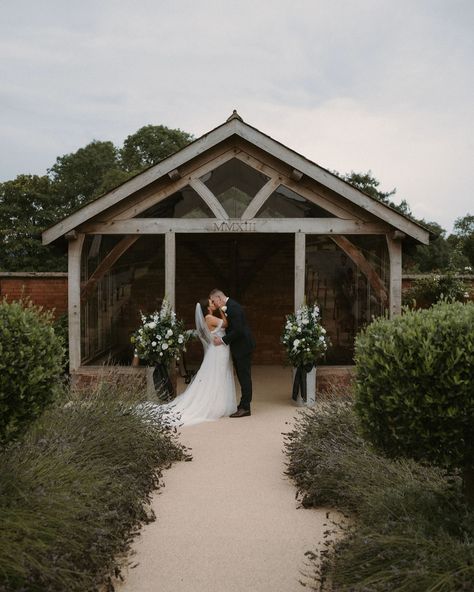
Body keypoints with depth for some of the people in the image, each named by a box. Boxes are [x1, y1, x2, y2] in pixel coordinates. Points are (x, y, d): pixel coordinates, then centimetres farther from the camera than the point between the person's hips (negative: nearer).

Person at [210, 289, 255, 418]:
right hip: (238, 347, 10)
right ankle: (243, 405, 18)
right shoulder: (227, 307, 12)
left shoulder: (233, 307, -19)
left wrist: (223, 340, -17)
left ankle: (245, 408, -1)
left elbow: (237, 330, -24)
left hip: (243, 346, -10)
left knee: (244, 377, -5)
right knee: (242, 377, 12)